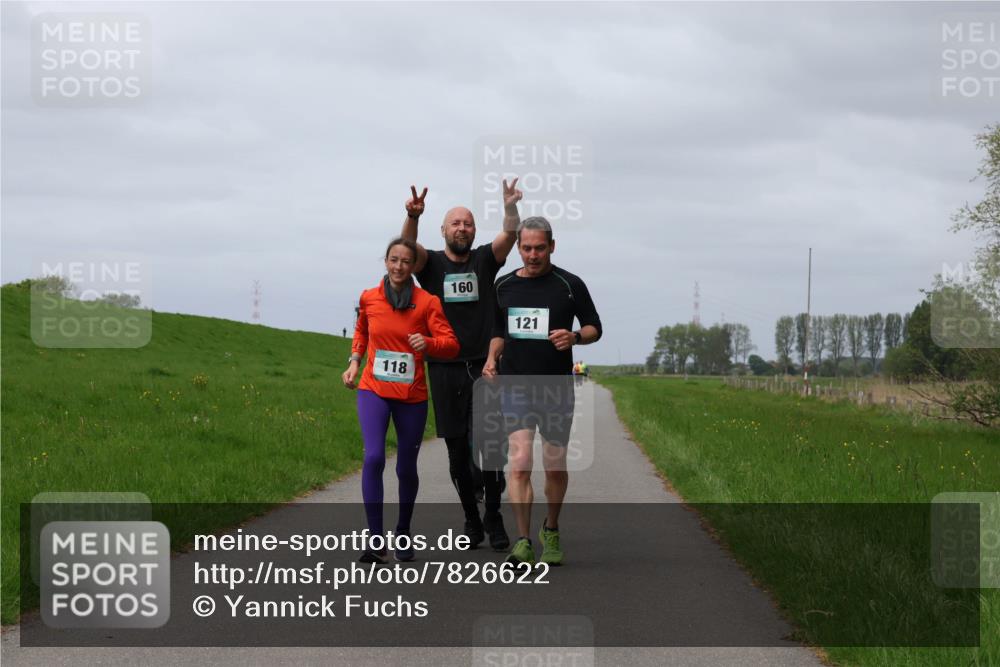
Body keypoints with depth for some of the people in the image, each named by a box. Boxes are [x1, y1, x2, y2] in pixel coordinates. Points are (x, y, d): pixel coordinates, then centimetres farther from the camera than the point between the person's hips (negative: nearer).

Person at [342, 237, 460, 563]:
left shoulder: (427, 302, -4)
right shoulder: (368, 298, 3)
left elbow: (451, 344, -9)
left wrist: (427, 343, -28)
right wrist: (354, 362, 10)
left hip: (412, 395, 0)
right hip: (374, 390, 0)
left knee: (406, 468, 10)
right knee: (373, 458, -20)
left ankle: (403, 533, 34)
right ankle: (376, 540, -19)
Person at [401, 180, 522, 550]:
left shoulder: (484, 260, 9)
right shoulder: (431, 263, 7)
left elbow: (509, 235, -8)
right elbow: (408, 247, -14)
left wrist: (510, 207, -29)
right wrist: (413, 217, -35)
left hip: (483, 367, 0)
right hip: (445, 370, 0)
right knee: (457, 450, 5)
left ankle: (493, 517, -1)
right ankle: (471, 519, 16)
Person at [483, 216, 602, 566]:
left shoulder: (570, 285, -1)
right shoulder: (504, 286, 8)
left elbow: (594, 328, 5)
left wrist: (574, 337, -16)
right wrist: (492, 360, 3)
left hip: (557, 387, -1)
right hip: (515, 385, 1)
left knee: (555, 466, 8)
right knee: (520, 463, -13)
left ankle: (551, 530, 31)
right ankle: (523, 543, -16)